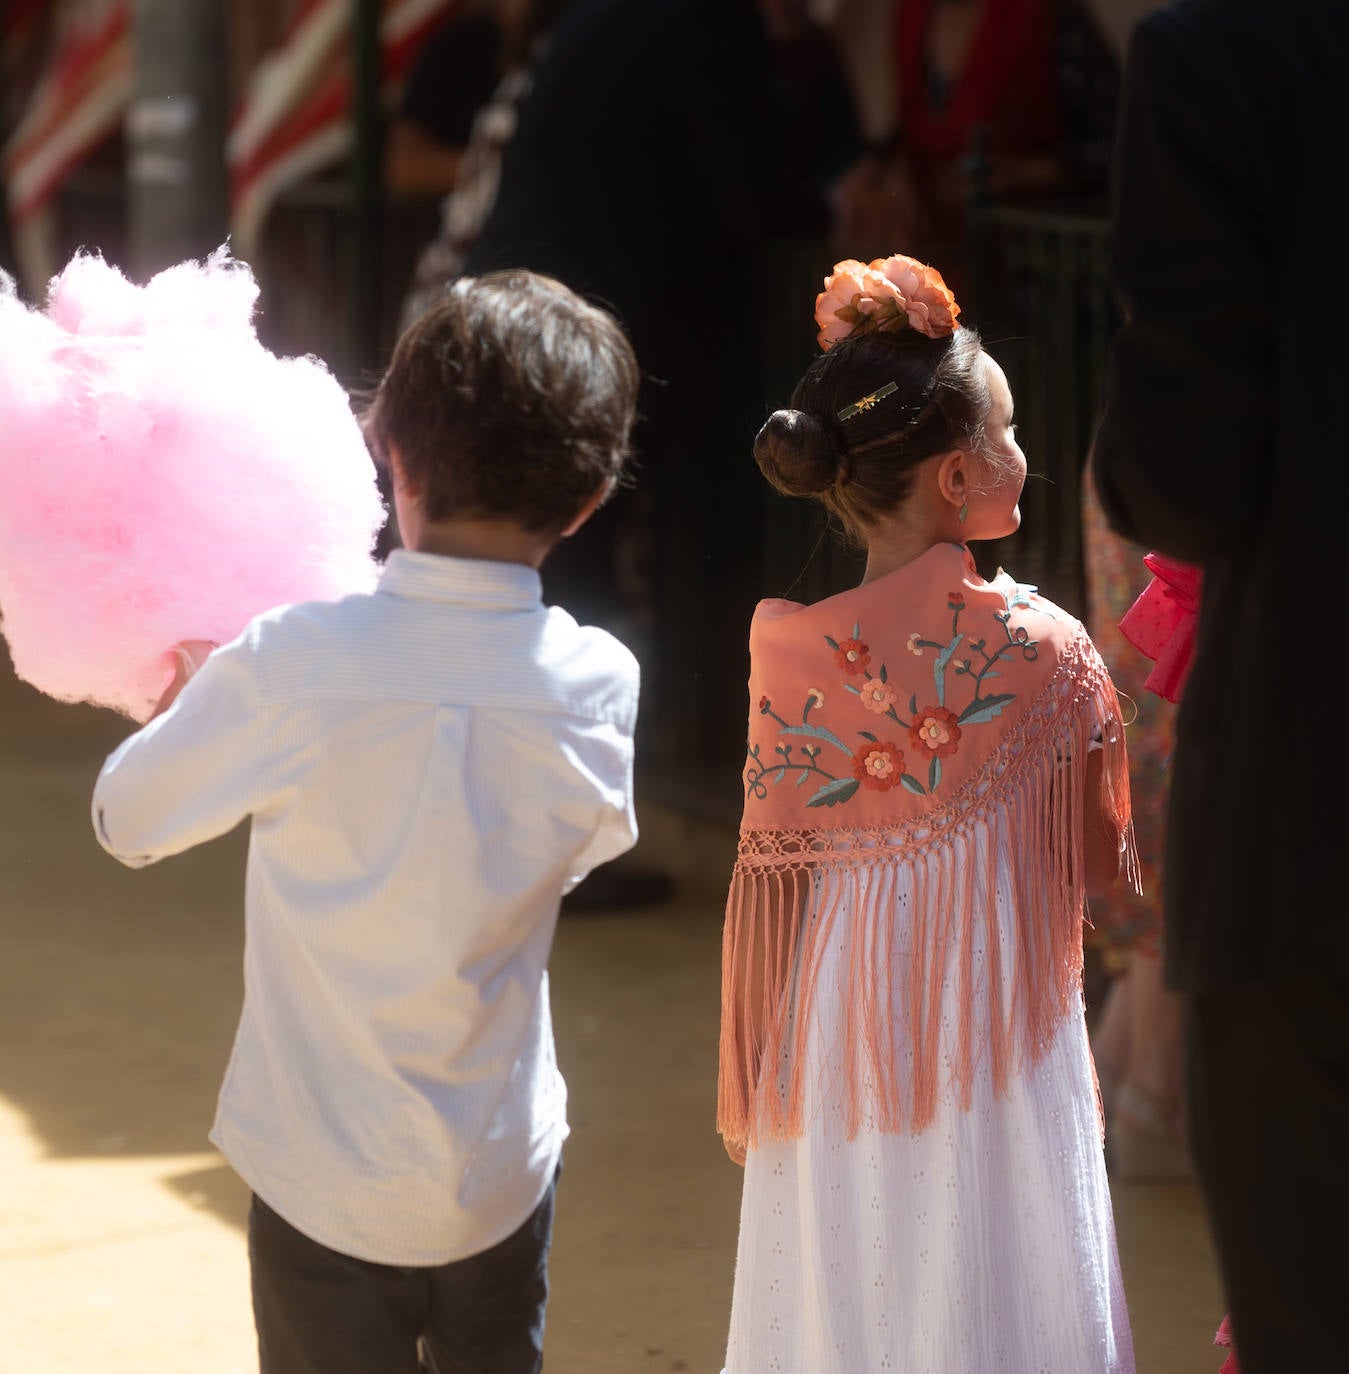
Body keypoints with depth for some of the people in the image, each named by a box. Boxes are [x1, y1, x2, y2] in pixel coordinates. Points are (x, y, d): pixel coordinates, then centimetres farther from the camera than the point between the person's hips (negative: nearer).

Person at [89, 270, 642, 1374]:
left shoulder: (293, 665, -21)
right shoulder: (597, 683, -13)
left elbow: (128, 820, -6)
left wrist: (194, 688, 14)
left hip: (327, 1190, -2)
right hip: (504, 1180, 2)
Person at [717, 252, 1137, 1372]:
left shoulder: (789, 654, -8)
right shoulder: (1046, 649, -11)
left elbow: (773, 875, -2)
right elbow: (1101, 859, 1)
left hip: (839, 1039, 2)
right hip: (996, 1038, -2)